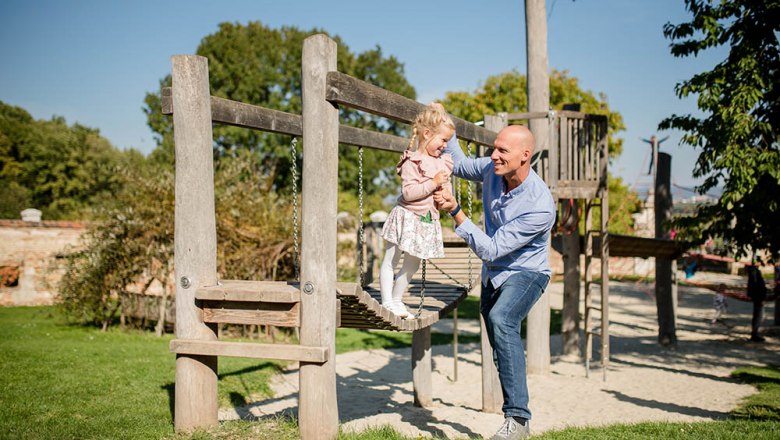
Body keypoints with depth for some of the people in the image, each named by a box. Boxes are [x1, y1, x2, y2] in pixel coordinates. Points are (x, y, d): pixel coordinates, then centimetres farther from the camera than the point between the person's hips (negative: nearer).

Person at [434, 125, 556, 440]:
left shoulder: (540, 207, -31)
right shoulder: (493, 169, -12)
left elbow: (490, 250, -30)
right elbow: (459, 165, 12)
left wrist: (455, 212, -34)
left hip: (525, 273, -7)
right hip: (493, 274, 7)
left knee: (501, 320, -35)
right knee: (501, 349, 15)